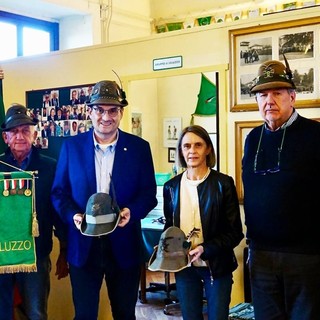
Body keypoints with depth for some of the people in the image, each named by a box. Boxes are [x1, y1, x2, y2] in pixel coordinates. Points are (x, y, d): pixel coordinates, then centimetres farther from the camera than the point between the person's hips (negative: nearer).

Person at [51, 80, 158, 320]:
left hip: (124, 245, 0)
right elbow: (59, 192, 3)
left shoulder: (139, 147, -1)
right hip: (83, 245, 0)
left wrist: (132, 212, -20)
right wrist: (73, 216, -16)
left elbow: (149, 193, -1)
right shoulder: (71, 146, 1)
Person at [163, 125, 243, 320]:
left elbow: (235, 232, -8)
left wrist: (206, 249, -21)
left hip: (217, 266, -3)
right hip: (184, 267, 3)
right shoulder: (171, 186, 3)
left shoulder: (223, 183, -8)